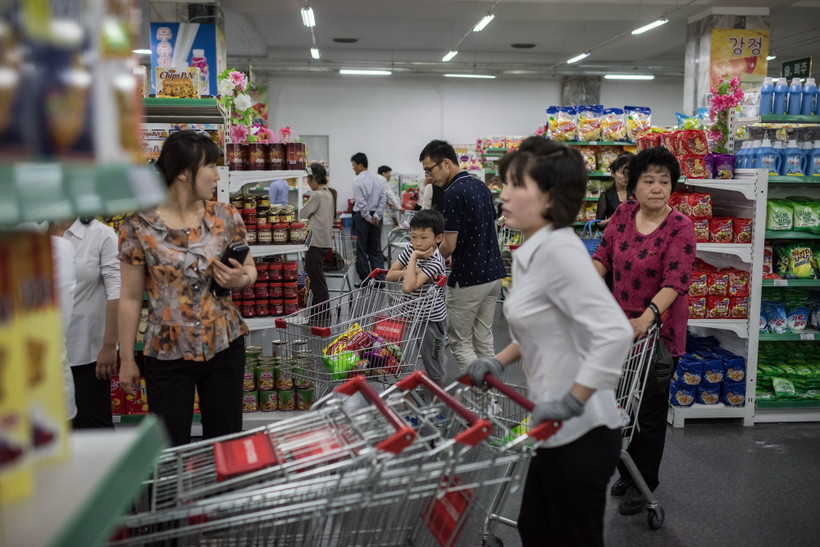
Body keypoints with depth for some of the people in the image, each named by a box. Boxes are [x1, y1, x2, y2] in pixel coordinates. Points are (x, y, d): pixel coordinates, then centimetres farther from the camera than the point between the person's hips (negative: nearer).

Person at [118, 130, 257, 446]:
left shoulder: (226, 217, -2)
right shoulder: (139, 226, -9)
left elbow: (250, 270, 11)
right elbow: (130, 298, -3)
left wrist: (240, 280, -13)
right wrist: (127, 359, 2)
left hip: (224, 346, 2)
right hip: (167, 354, -2)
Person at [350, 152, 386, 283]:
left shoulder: (357, 180, -12)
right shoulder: (378, 180, 5)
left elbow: (361, 202, -16)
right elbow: (383, 198, 2)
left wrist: (368, 218, -9)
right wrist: (376, 216, 0)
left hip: (362, 216, -6)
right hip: (376, 218, 6)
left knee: (361, 249, 4)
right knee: (376, 249, 12)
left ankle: (364, 278, 8)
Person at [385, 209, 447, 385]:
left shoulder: (435, 262, -26)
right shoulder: (410, 249, -4)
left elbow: (408, 287, -35)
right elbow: (390, 275, -3)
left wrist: (413, 259, -29)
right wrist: (413, 271, -19)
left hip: (431, 319, -6)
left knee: (433, 366, 8)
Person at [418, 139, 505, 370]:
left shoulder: (453, 193, -18)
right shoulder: (481, 185, 10)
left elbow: (449, 245, -18)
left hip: (468, 279, -9)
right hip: (493, 273, 9)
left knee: (460, 342, 4)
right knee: (484, 340, 14)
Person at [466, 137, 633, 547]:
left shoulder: (559, 250, -23)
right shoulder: (532, 251, 6)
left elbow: (615, 333, -31)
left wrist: (572, 401, -26)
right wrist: (499, 362, 12)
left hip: (580, 434, -9)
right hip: (559, 430, 9)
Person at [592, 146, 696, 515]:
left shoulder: (680, 228, -17)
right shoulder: (624, 214, -1)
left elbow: (675, 281, -25)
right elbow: (603, 255, 4)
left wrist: (646, 319, -39)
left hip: (658, 330, -5)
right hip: (621, 324, 5)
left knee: (650, 408, 6)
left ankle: (644, 485, 24)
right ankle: (627, 472, 36)